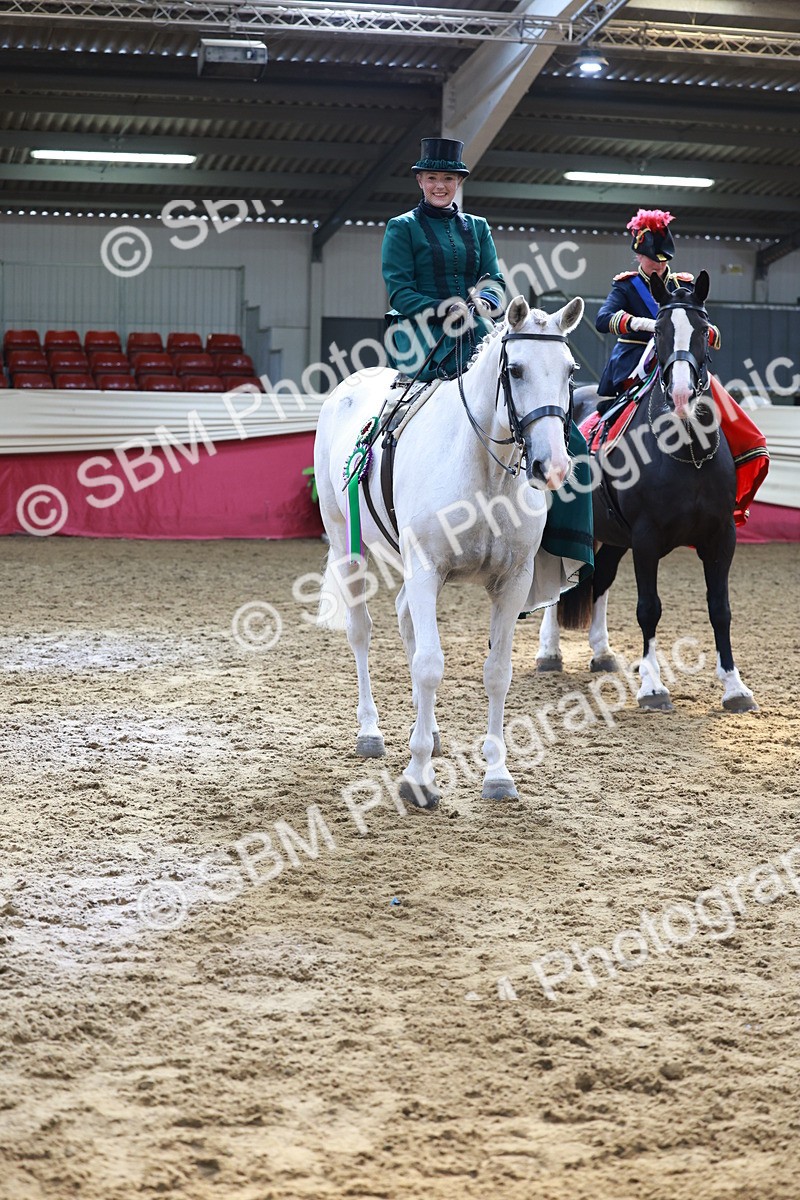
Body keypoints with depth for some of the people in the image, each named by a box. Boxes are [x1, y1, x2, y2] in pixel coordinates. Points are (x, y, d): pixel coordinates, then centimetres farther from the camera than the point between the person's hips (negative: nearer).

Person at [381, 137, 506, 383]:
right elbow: (399, 292, -1)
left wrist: (485, 301, -10)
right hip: (422, 331, -4)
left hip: (474, 329, 5)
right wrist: (443, 310, -18)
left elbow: (495, 280, 16)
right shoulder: (401, 228, 8)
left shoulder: (478, 227, 21)